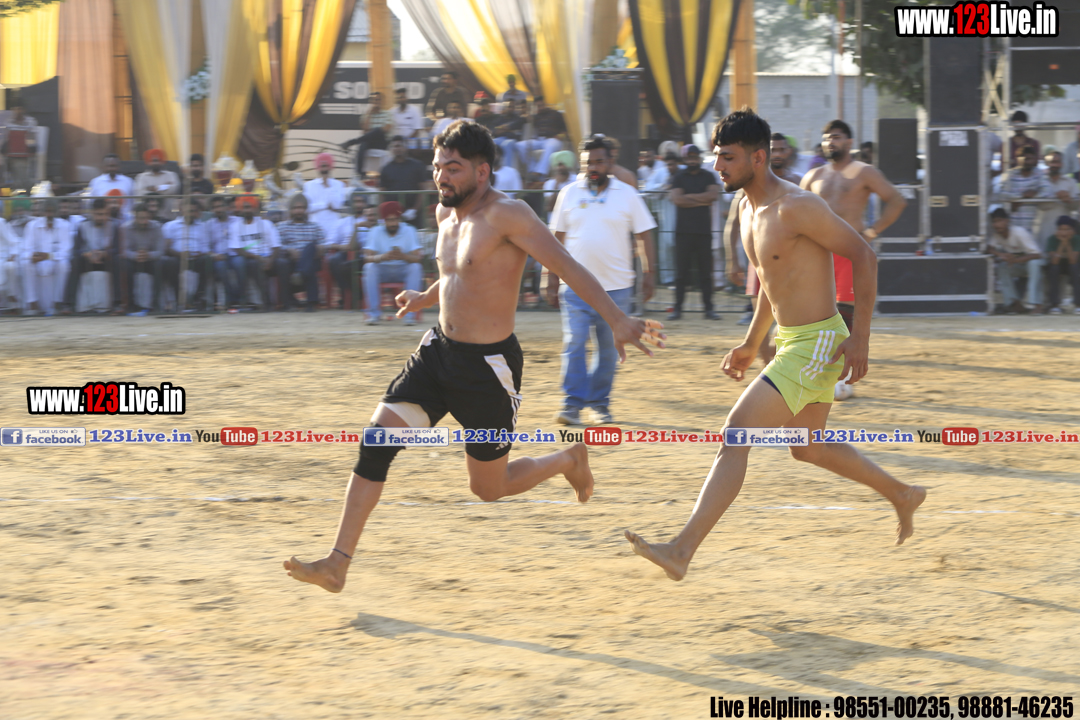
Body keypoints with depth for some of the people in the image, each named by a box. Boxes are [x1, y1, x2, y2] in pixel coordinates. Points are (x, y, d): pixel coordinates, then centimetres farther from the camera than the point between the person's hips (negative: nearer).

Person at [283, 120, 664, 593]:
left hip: (488, 365, -7)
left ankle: (568, 461, 35)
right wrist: (426, 299, 42)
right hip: (439, 350, 7)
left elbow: (566, 266, -26)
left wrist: (616, 319, -36)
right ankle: (338, 563, -6)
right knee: (377, 440, -8)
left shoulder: (506, 215, -19)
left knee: (488, 488, 5)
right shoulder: (446, 213, 7)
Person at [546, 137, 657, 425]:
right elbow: (557, 239, 9)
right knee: (574, 344, -10)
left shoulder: (627, 195, 2)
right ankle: (573, 404, -8)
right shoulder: (569, 194, 5)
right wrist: (552, 281, 6)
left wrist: (650, 274, -2)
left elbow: (644, 237, 5)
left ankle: (600, 403, 18)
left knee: (608, 348, 6)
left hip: (616, 287, 0)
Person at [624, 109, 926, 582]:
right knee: (808, 448, 24)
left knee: (735, 434, -18)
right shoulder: (747, 207, 8)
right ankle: (903, 496, 43)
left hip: (816, 344, -10)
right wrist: (751, 344, 22)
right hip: (790, 342, 10)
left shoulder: (796, 206, -21)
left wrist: (861, 337, -19)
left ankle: (682, 550, -23)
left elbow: (863, 256, -18)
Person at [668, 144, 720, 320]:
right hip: (683, 231, 0)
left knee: (706, 271, 1)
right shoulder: (679, 178, 8)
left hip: (704, 231, 1)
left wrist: (688, 196, -6)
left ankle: (708, 308, 3)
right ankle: (678, 307, 2)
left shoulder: (708, 177, 10)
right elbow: (677, 199, -7)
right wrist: (701, 200, -7)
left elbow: (713, 194, -7)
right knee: (681, 271, -1)